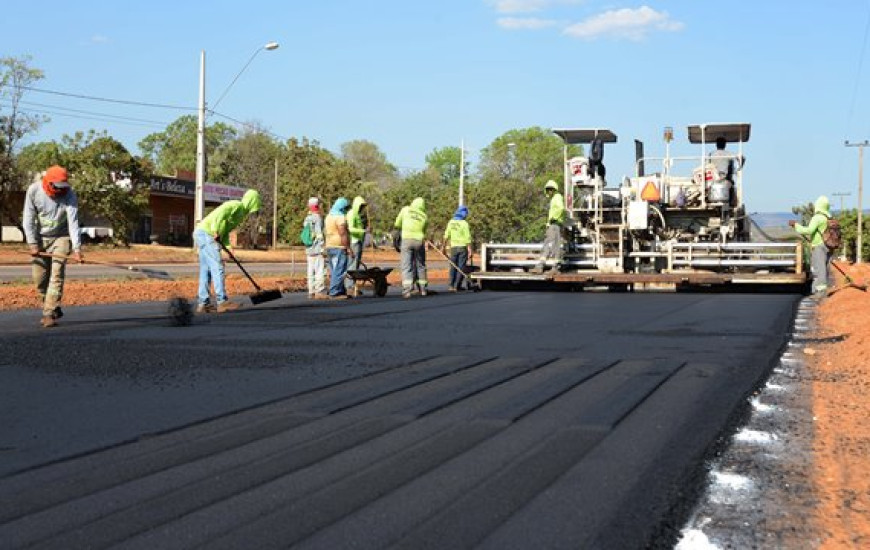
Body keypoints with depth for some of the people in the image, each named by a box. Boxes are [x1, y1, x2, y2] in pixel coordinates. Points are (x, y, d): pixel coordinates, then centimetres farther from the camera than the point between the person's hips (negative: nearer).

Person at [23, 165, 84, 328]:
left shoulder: (69, 195, -20)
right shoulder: (33, 191, -15)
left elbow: (73, 223, -26)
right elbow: (28, 219, -11)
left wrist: (77, 249, -34)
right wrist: (32, 244, -17)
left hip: (60, 237, -2)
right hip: (39, 237, 2)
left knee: (57, 274, -14)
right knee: (39, 277, 1)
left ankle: (50, 313, -13)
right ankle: (52, 308, 18)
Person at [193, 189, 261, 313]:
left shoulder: (240, 213, 21)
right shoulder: (236, 206, -8)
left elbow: (225, 231, 17)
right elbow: (219, 214, -25)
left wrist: (228, 247, 3)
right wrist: (216, 232, -26)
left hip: (202, 235, 10)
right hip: (206, 232, -10)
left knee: (206, 270, 9)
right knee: (217, 268, -13)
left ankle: (203, 303, 11)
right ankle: (222, 302, -16)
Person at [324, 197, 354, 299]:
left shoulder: (329, 216, 16)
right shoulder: (340, 217, -13)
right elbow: (343, 234, -19)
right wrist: (348, 248, -18)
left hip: (329, 246, 10)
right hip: (339, 247, -10)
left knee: (334, 271, 11)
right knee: (339, 271, -8)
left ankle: (341, 291, 17)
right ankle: (334, 293, -11)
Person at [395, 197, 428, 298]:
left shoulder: (406, 210, 7)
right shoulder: (424, 216, 12)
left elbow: (397, 224, 11)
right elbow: (424, 231, 10)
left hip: (407, 240, -2)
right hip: (419, 241, 2)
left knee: (406, 266, -4)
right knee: (421, 265, 15)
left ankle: (406, 290, -17)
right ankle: (423, 289, 22)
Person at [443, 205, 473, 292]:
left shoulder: (451, 222, 1)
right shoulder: (464, 223, -10)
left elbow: (446, 236, 4)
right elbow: (468, 238, -13)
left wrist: (444, 247, 13)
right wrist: (470, 251, -10)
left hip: (454, 247, 3)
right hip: (463, 247, -3)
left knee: (453, 267, 11)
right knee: (461, 267, 2)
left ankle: (451, 286, 2)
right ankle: (457, 286, -2)